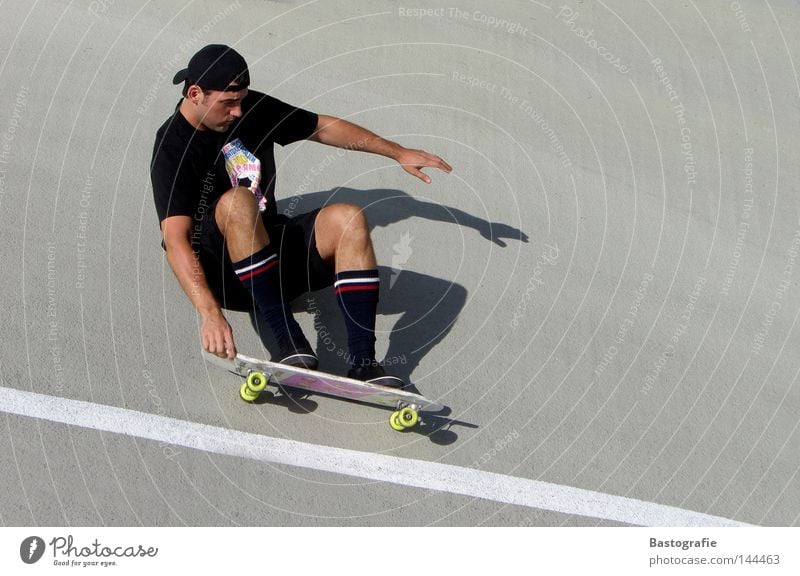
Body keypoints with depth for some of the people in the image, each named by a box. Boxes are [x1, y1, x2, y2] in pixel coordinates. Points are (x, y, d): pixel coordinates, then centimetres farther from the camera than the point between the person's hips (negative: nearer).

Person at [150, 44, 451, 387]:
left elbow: (322, 128, 16)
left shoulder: (253, 108, 2)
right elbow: (175, 239, -29)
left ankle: (363, 362, -27)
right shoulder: (173, 148, -17)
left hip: (270, 248, 6)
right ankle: (290, 343, -37)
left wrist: (399, 153, 16)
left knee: (348, 218, -18)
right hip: (220, 272, -6)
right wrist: (209, 313, -43)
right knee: (236, 201, -34)